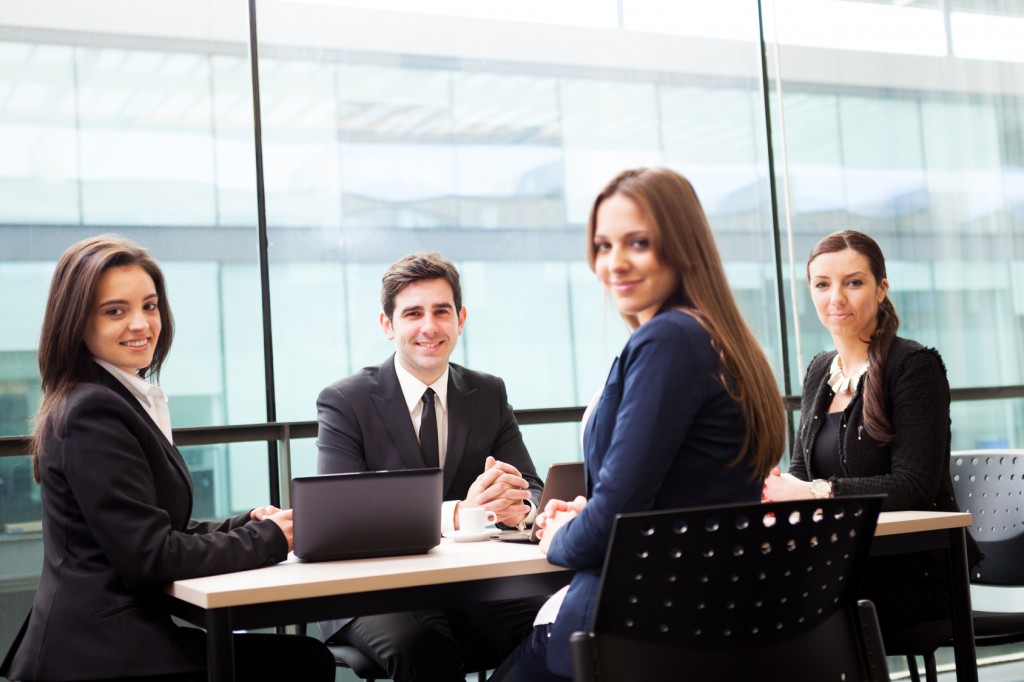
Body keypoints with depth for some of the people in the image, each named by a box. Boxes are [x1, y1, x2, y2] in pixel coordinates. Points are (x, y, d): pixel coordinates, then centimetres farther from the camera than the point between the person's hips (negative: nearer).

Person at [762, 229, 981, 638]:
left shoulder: (915, 365, -7)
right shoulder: (819, 371, 14)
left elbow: (915, 488, -14)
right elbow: (801, 469, 14)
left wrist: (816, 492, -23)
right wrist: (773, 485, -11)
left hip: (912, 571, -6)